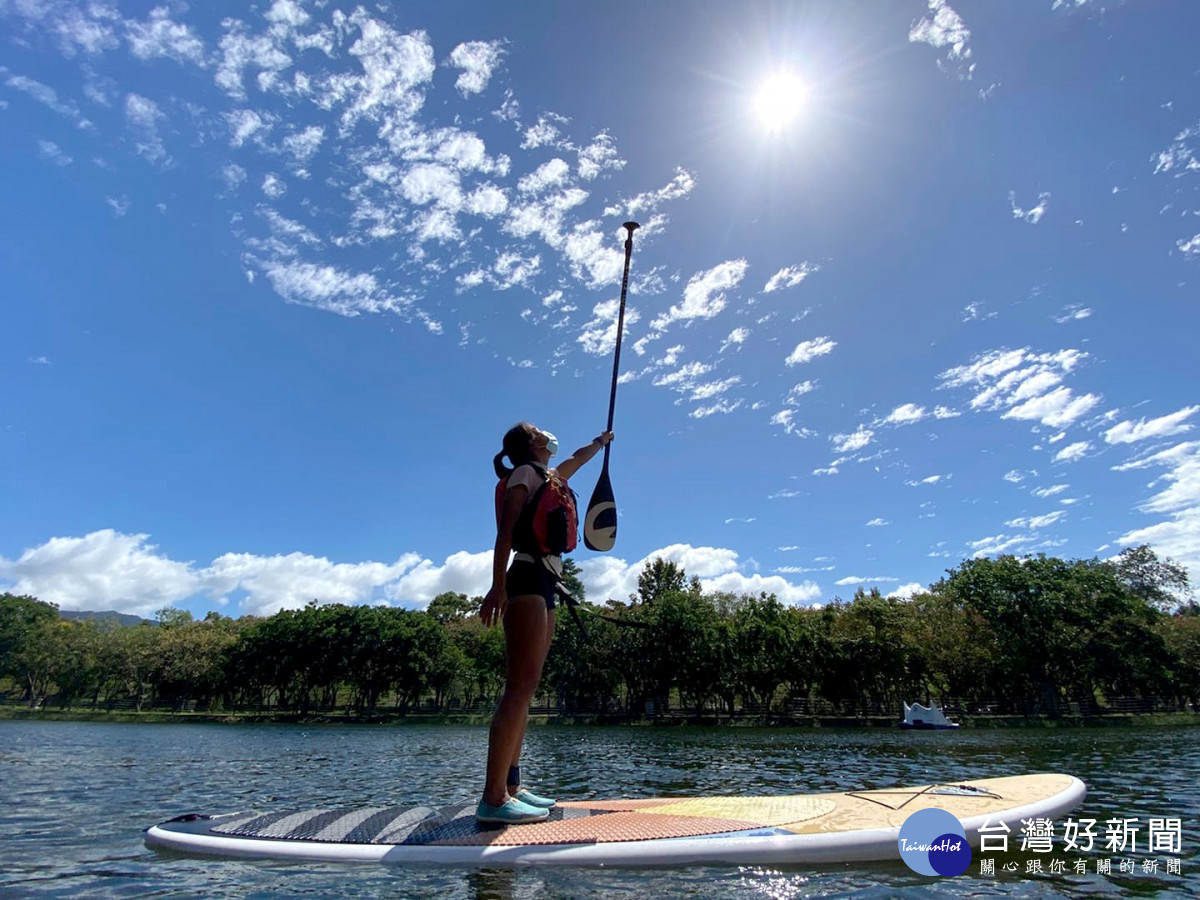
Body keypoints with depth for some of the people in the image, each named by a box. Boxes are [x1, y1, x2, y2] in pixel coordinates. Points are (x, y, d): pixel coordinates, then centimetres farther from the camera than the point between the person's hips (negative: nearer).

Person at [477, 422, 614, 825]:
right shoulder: (524, 472, 1)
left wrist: (601, 440, 64)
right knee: (521, 685, -16)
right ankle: (494, 797, -18)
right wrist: (498, 586, -22)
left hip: (544, 584, 9)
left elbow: (577, 458, 47)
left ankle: (510, 786, 8)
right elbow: (506, 531, -12)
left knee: (523, 686, 5)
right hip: (528, 578, -9)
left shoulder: (547, 476, 25)